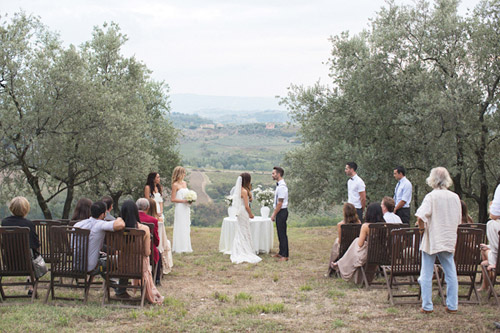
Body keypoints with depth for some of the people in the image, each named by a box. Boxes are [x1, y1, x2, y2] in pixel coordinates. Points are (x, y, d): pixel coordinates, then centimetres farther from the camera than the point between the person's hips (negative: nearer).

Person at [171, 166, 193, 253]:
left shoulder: (184, 183, 12)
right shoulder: (175, 185, -10)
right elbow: (173, 199, -12)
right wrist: (183, 201, -17)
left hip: (186, 208, 7)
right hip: (180, 209, -7)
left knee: (186, 227, 9)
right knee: (180, 228, -6)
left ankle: (186, 247, 15)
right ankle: (179, 248, -1)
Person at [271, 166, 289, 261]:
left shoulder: (282, 186, -19)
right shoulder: (279, 185, 12)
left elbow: (280, 203, -20)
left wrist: (274, 214, -15)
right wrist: (274, 213, 19)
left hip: (282, 211, -10)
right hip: (280, 212, 10)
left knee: (282, 234, -5)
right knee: (280, 233, 16)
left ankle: (285, 255, 0)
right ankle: (281, 253, 25)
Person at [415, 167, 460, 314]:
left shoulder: (431, 196, -13)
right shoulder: (455, 197, 2)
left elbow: (421, 216, -25)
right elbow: (458, 220, 10)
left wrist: (422, 227, -7)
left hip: (432, 240, -4)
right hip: (449, 240, 4)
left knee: (426, 275, 5)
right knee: (451, 274, 12)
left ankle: (427, 306, 7)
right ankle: (452, 306, 15)